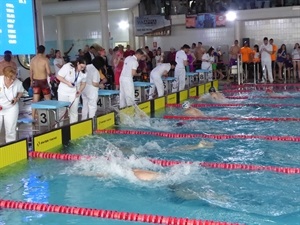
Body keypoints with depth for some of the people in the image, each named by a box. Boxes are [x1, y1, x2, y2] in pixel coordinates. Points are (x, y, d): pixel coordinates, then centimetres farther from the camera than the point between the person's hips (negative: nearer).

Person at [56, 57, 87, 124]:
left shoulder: (83, 72, -7)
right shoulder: (67, 66, -20)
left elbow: (83, 83, 7)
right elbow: (58, 76, -15)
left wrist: (80, 91, -9)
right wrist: (67, 83, -25)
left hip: (74, 93, 3)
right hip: (63, 91, -2)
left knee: (74, 111, 3)